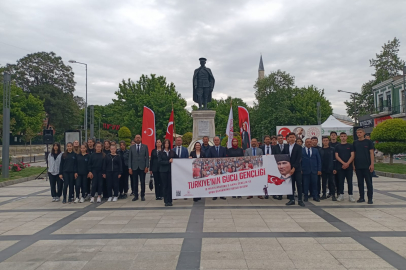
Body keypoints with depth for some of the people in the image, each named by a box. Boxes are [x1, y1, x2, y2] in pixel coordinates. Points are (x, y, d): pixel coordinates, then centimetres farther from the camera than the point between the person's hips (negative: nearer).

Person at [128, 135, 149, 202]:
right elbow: (130, 158, 7)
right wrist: (130, 168, -1)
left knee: (142, 182, 2)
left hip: (142, 167, -1)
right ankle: (135, 196, 14)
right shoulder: (131, 147, 9)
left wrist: (146, 167, -6)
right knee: (135, 182, 4)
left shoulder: (145, 146, 5)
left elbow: (147, 157, 2)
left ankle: (142, 196, 12)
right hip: (134, 167, 1)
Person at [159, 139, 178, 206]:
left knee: (170, 185, -2)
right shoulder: (161, 153, 7)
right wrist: (168, 161, -10)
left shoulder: (173, 152, 10)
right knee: (165, 186, 1)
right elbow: (160, 161, -4)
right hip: (163, 171, 0)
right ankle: (166, 201, 8)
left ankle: (169, 201, 5)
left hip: (171, 170, 1)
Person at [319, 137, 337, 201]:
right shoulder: (320, 150, 6)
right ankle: (324, 194, 15)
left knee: (331, 182, -1)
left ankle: (333, 195, 5)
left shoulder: (332, 149, 2)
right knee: (323, 182, 7)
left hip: (330, 169, -2)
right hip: (323, 169, 2)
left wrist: (334, 168, -7)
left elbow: (334, 159, -1)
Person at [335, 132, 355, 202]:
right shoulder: (337, 147, 9)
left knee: (350, 181, 1)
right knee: (341, 181, 3)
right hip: (340, 167, 1)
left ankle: (350, 195, 6)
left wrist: (347, 163, -14)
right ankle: (341, 195, 10)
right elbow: (336, 156, 1)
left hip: (349, 166, 0)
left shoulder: (350, 146, 8)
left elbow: (352, 156, 0)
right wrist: (343, 163, -12)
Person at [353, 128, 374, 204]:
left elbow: (371, 153, -2)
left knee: (369, 182, 0)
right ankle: (362, 197, 17)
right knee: (360, 183, 8)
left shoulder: (368, 142, 1)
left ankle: (370, 198, 6)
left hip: (367, 166, -3)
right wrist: (353, 165, 6)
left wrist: (372, 164, -9)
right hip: (358, 166, 3)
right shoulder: (355, 143, 10)